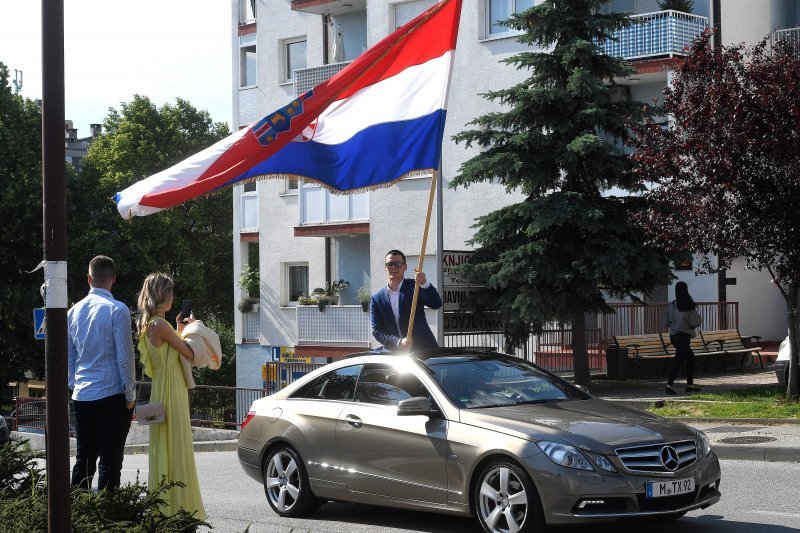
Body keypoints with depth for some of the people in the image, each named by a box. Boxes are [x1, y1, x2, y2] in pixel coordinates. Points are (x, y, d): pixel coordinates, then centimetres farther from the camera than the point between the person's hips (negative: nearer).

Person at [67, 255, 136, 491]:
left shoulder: (74, 311, 9)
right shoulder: (117, 310, -9)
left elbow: (69, 357, 15)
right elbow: (124, 356, -10)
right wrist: (130, 394, -3)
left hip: (81, 398, 6)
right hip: (112, 395, -5)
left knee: (83, 460, 11)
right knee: (110, 463, -2)